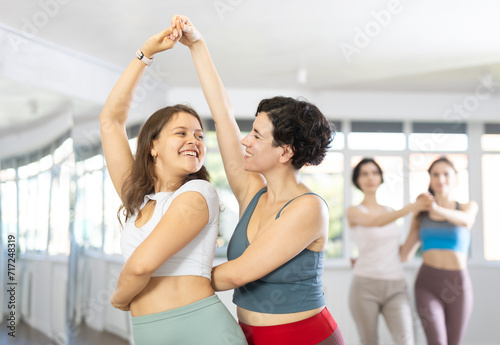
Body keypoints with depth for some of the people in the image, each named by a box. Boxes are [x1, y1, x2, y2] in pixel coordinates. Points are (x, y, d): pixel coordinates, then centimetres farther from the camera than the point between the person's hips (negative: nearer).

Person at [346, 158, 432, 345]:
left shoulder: (389, 211, 16)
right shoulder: (353, 212, -1)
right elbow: (376, 222, -26)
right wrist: (410, 208, -35)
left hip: (396, 288, 4)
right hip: (365, 287, -4)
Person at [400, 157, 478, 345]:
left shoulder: (469, 207, 5)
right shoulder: (421, 213, 10)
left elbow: (465, 220, -22)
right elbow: (405, 254, 13)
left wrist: (439, 210, -40)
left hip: (458, 287, 0)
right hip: (427, 286, 0)